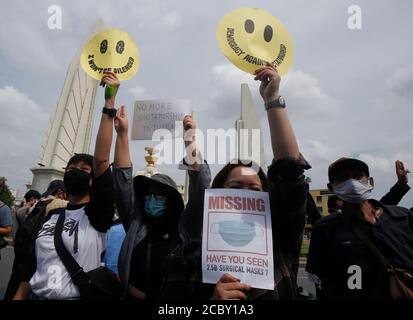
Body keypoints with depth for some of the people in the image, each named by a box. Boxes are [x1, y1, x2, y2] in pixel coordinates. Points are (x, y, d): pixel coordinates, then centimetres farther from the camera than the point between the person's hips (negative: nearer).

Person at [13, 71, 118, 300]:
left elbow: (101, 160, -28)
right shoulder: (52, 216, 6)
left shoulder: (97, 215, -14)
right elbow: (32, 266, 11)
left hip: (75, 296, -5)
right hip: (36, 296, 5)